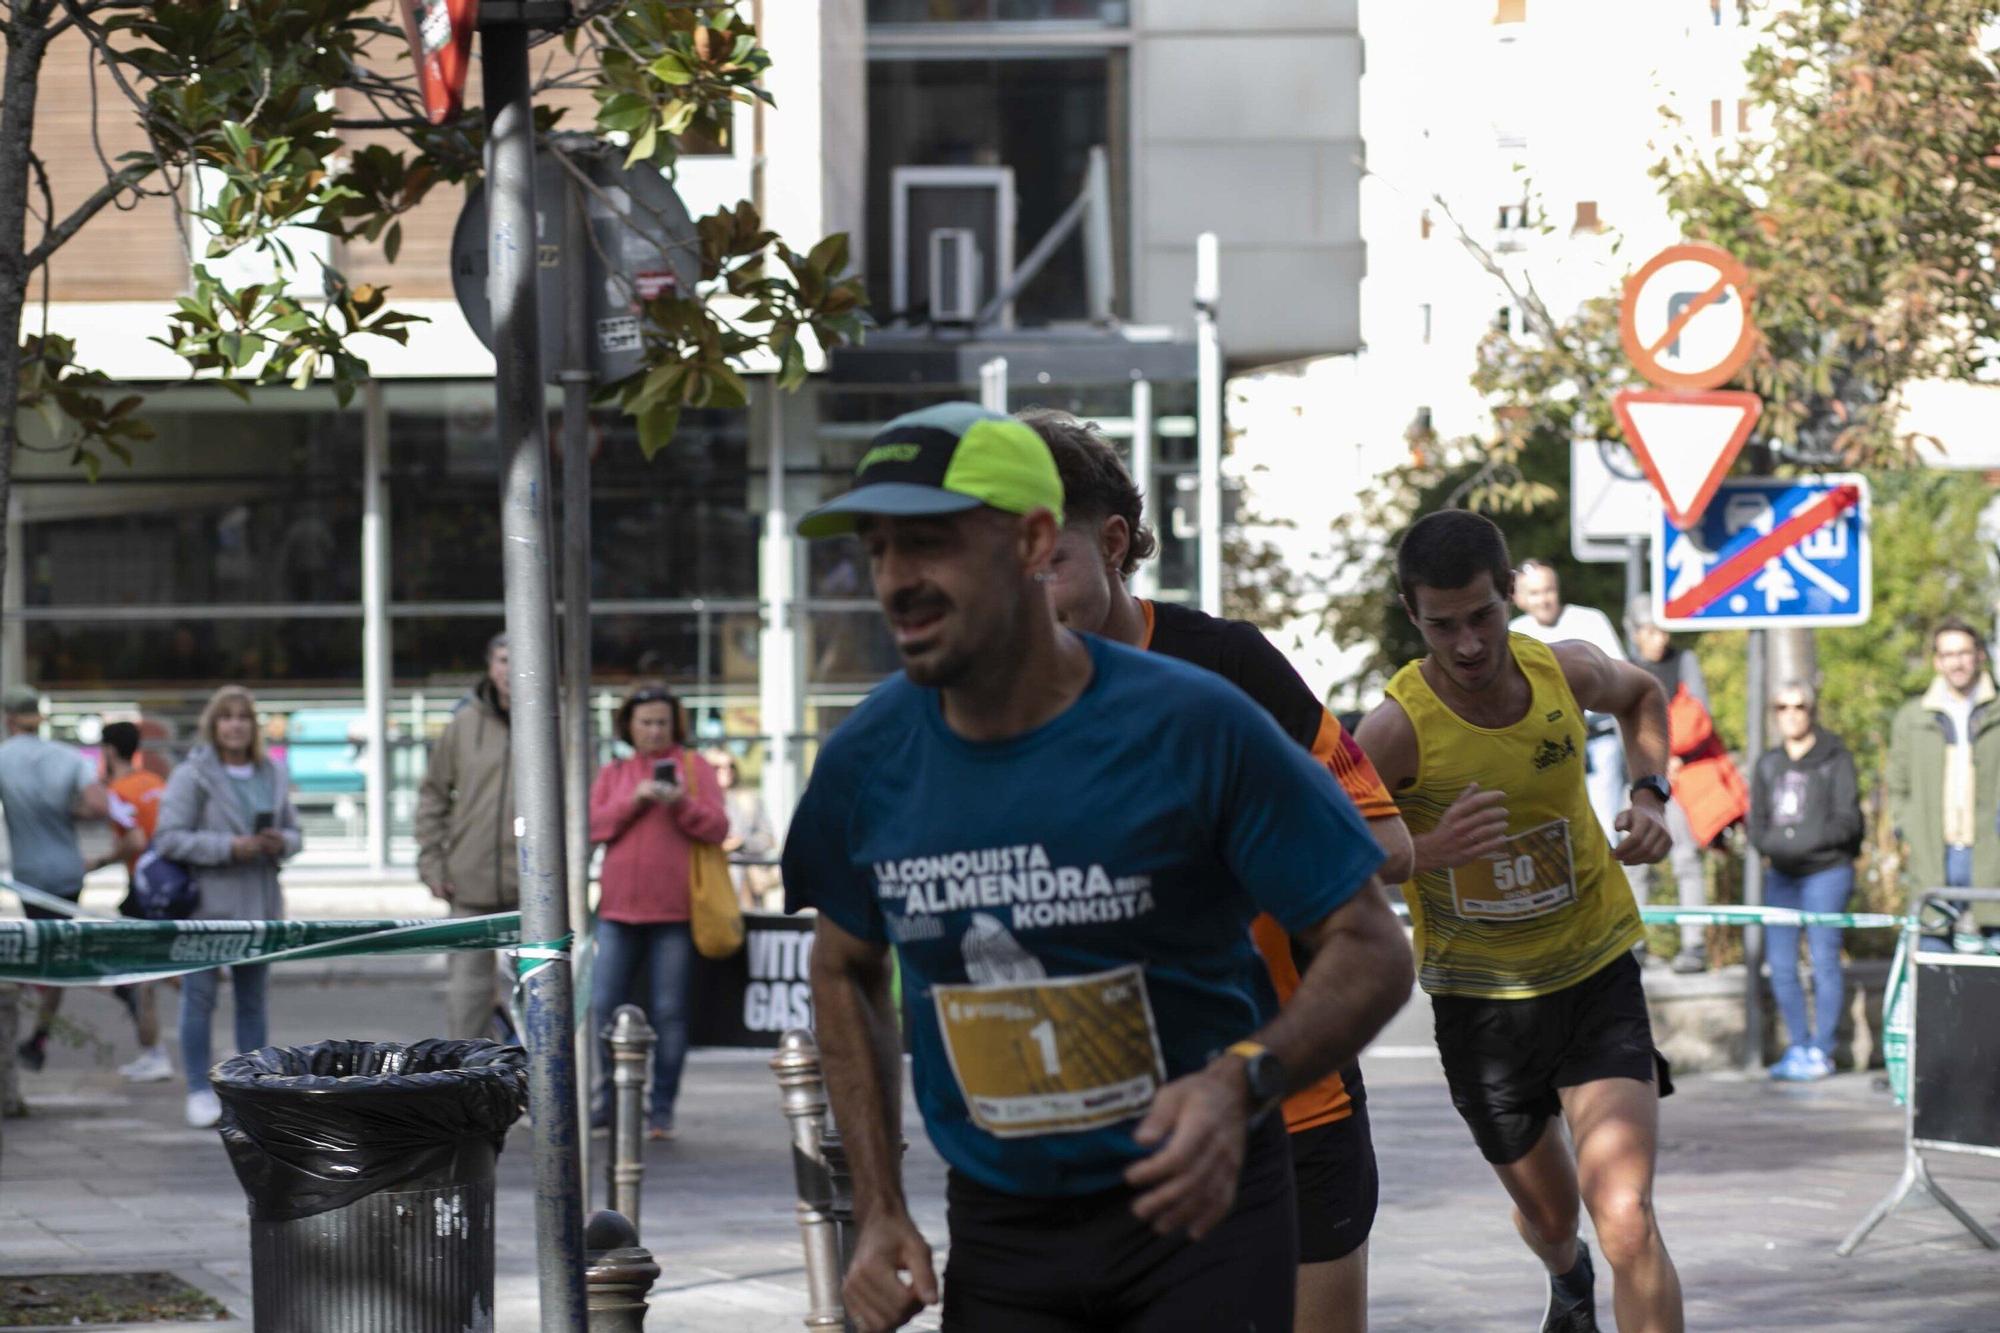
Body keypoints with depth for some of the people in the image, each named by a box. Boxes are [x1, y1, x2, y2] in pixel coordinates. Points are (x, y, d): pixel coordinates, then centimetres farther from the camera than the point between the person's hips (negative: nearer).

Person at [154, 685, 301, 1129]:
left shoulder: (273, 776, 9)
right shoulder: (192, 776, -7)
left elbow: (293, 833, 17)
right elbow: (168, 837, -13)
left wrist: (280, 843, -8)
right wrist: (229, 847, -21)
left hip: (259, 904, 5)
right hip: (205, 904, -5)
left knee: (253, 1001, 11)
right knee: (199, 999, -1)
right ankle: (200, 1092, 6)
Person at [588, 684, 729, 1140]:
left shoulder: (694, 768, 7)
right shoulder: (613, 774, 14)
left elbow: (717, 828, 0)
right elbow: (594, 826, 3)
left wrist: (681, 803, -17)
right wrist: (633, 800, -11)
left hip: (674, 913, -2)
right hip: (619, 909, 2)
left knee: (668, 1012, -1)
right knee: (603, 1007, -1)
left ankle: (662, 1109, 5)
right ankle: (606, 1102, 9)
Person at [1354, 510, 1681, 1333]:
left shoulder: (1567, 672, -10)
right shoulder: (1398, 730, -22)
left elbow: (1640, 695, 16)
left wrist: (1650, 794, -1)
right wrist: (1428, 850, -38)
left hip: (1597, 976, 1)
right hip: (1478, 998, -1)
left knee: (1627, 1220, -18)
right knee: (1548, 1212, 21)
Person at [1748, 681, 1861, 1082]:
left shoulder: (1835, 759, 0)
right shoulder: (1768, 763, 14)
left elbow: (1846, 820, -6)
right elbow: (1757, 822, 13)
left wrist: (1800, 845, -13)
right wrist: (1770, 846, -7)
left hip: (1826, 871, -5)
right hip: (1781, 875, 5)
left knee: (1824, 960, -6)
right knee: (1780, 964, 2)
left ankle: (1821, 1051, 1)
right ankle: (1798, 1046, 14)